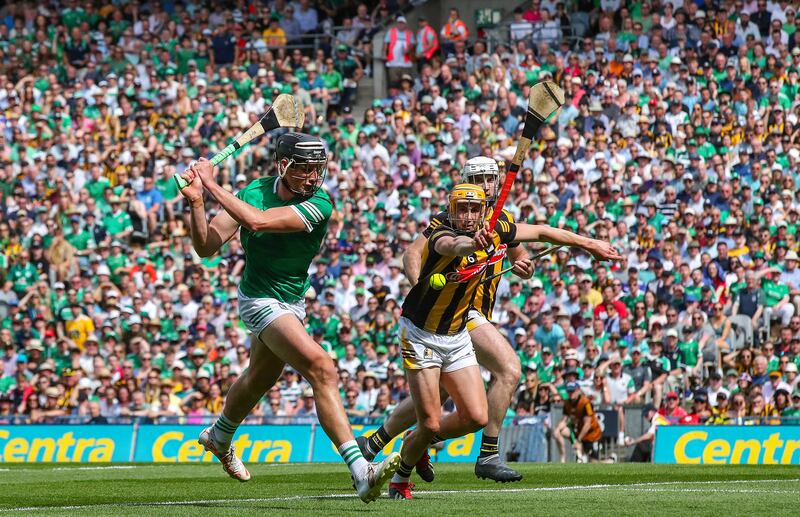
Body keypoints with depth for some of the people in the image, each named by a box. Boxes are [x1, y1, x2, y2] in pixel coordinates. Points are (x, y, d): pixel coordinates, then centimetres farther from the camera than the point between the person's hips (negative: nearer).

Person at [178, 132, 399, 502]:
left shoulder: (320, 204, -19)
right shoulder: (255, 192, -16)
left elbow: (258, 221, -34)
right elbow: (206, 247, -18)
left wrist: (212, 185, -29)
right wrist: (196, 201, -32)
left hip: (292, 302, 5)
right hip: (260, 301, -5)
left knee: (261, 378, 29)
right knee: (322, 371, -24)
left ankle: (219, 438, 60)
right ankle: (361, 473, -31)